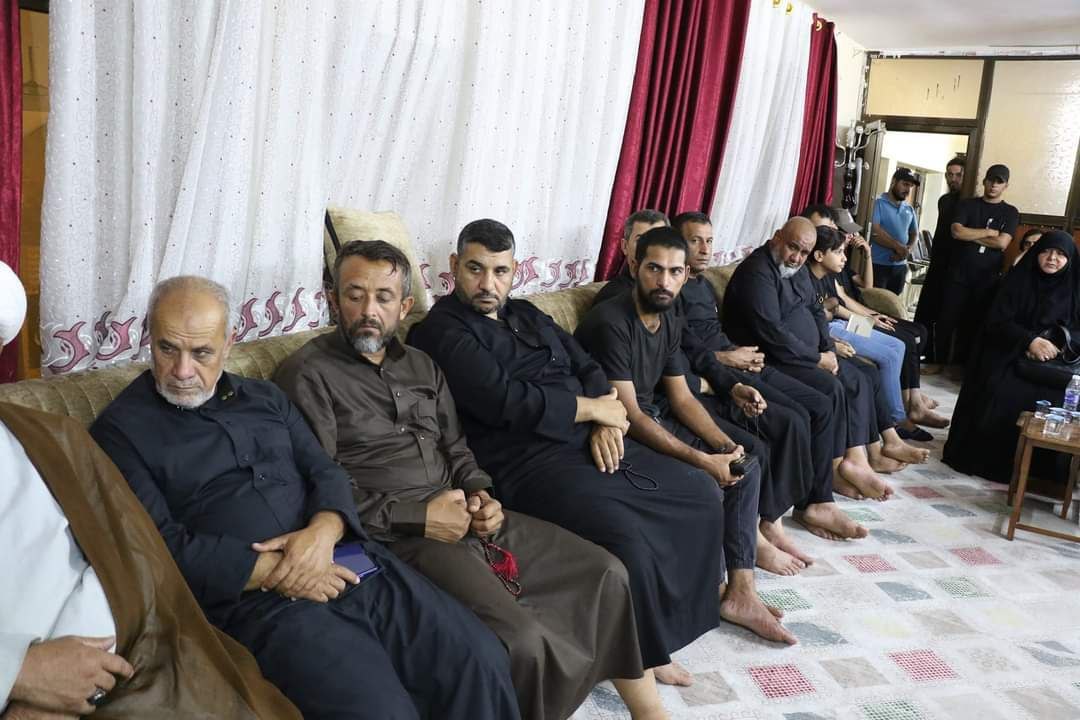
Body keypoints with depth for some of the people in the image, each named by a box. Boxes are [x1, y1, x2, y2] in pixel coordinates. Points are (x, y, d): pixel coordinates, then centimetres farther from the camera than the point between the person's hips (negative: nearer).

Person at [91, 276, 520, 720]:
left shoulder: (266, 397, 19)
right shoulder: (121, 430, 3)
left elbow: (326, 472, 12)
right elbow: (162, 547, -7)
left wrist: (324, 531, -10)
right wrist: (272, 571, -15)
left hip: (349, 565, 5)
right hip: (256, 599, -5)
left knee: (481, 660, -9)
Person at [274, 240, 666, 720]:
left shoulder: (421, 365, 16)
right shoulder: (307, 374, -6)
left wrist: (481, 493, -1)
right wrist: (417, 516, -16)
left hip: (467, 515, 7)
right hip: (397, 534, -7)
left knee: (605, 572, 1)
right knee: (521, 639, -28)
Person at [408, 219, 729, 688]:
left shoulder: (527, 315, 20)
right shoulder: (441, 331, -7)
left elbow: (588, 369, 15)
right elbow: (508, 403, -19)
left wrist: (605, 424, -6)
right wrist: (593, 408, -8)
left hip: (589, 440, 9)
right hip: (526, 462, -9)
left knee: (702, 492, 8)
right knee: (627, 539, -30)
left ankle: (703, 599, 31)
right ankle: (641, 656, -3)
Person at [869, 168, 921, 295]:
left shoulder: (909, 209, 15)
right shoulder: (879, 203, -4)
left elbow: (914, 234, 16)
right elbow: (875, 231, -15)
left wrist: (907, 249, -5)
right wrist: (898, 247, -16)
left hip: (900, 266, 6)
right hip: (879, 264, -6)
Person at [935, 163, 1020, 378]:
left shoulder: (1010, 213, 6)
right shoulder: (967, 204, 6)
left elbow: (1002, 243, -10)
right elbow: (957, 232, -10)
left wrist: (970, 236, -8)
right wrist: (988, 232, -7)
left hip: (987, 278, 1)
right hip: (959, 274, 0)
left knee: (973, 322, 6)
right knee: (947, 318, -1)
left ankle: (959, 363, 16)